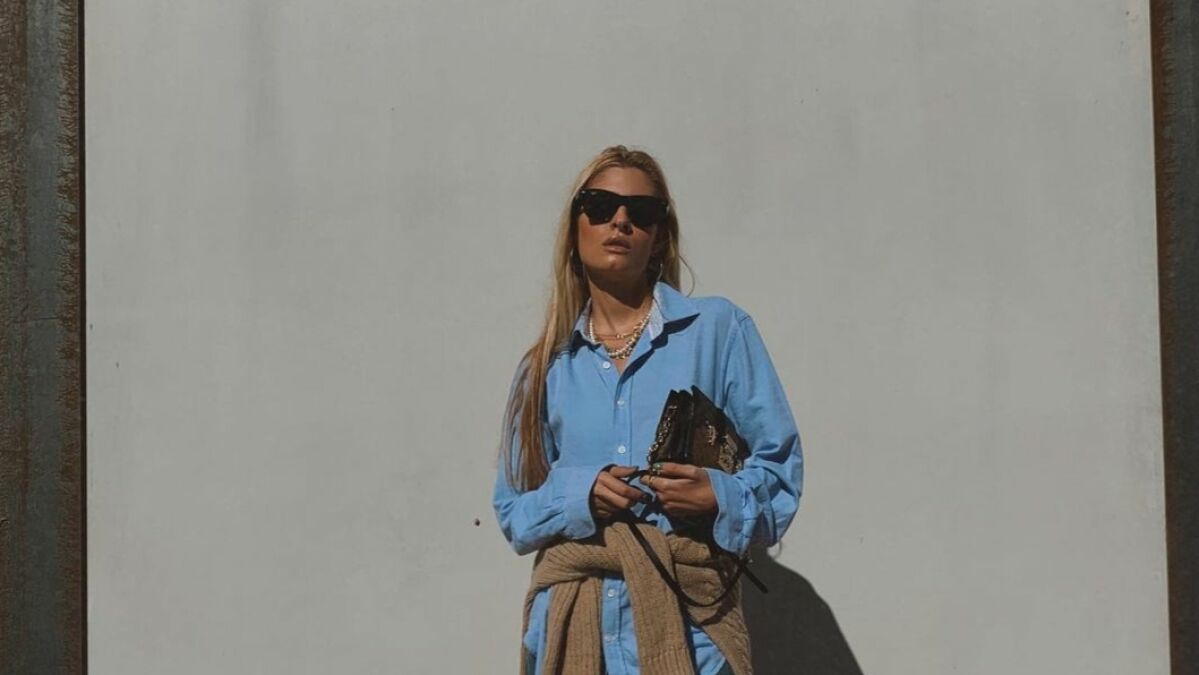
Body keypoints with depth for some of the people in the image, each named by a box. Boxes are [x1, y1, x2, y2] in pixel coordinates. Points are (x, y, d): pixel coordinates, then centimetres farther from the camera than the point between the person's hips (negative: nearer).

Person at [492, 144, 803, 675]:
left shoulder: (717, 328, 3)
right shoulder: (547, 366, 10)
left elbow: (780, 465, 2)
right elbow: (513, 511, 10)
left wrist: (719, 497, -17)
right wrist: (581, 495, -10)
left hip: (686, 624, -2)